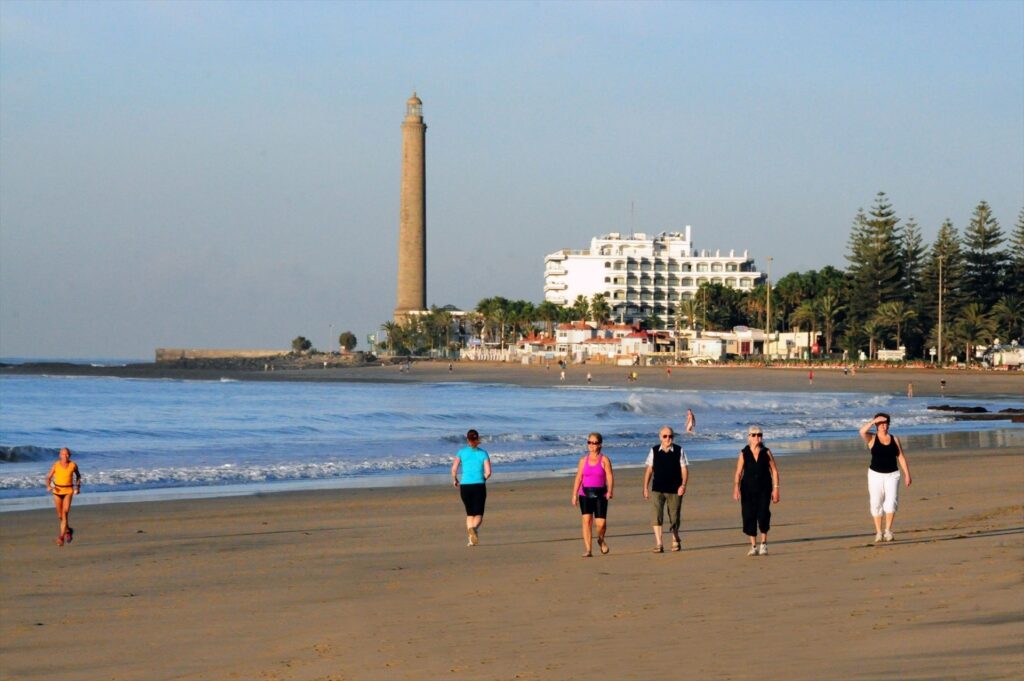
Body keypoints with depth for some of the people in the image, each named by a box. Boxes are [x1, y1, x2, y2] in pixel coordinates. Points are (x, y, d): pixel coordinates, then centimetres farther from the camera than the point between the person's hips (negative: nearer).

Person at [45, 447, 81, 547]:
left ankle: (61, 537, -19)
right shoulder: (56, 465, -5)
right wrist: (48, 486, -19)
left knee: (65, 513, -18)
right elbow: (48, 477, 2)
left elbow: (78, 475, 14)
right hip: (57, 491, 2)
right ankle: (68, 530, 40)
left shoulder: (73, 465, -6)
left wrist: (78, 487, 3)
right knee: (60, 516, 11)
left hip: (68, 491, -2)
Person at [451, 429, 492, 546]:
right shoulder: (483, 453, 3)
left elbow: (454, 468, -5)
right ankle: (474, 528, -32)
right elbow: (488, 472, -3)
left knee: (469, 514, 17)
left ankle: (471, 539, 9)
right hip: (479, 486, -1)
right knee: (478, 515, 1)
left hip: (465, 486, 1)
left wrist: (454, 480, 13)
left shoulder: (462, 452, 4)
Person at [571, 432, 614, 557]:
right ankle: (587, 549, -7)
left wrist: (610, 491, -22)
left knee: (601, 523, -6)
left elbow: (610, 477, -6)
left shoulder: (604, 460, 1)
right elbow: (578, 478, 8)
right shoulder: (583, 460, 9)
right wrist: (574, 495, 1)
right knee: (587, 520, -9)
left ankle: (601, 540, 28)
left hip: (600, 495, -2)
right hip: (585, 494, 2)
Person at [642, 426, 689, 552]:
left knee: (674, 518, 10)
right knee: (656, 516, -15)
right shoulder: (654, 451, 3)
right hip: (657, 490, 0)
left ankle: (675, 540, 34)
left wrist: (683, 485, -15)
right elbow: (649, 469, 8)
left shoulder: (679, 451, 0)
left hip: (674, 490, 0)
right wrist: (645, 487, 5)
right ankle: (658, 544, -16)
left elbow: (684, 469, -1)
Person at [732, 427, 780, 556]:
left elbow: (774, 471, 5)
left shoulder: (766, 452, 3)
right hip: (748, 489, 1)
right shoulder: (744, 453, 2)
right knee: (749, 516, -2)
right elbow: (738, 473, 0)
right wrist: (736, 488, -14)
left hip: (764, 489, -1)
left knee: (763, 515, -13)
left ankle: (764, 543, 5)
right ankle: (753, 546, 9)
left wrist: (776, 488, -1)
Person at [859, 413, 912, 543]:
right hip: (875, 474, -1)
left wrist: (907, 474, 3)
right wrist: (874, 421, -18)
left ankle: (888, 530, -10)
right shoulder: (872, 438, 1)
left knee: (891, 501, -14)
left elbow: (901, 457, 7)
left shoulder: (895, 439, 7)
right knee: (876, 503, 1)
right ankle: (879, 532, 9)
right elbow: (862, 431, -21)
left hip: (892, 475, 1)